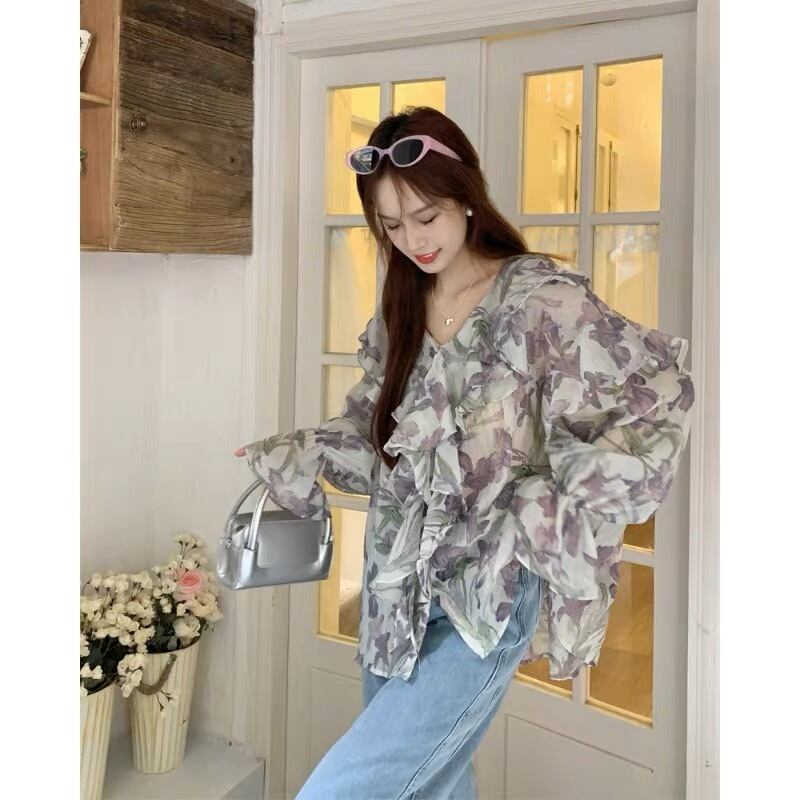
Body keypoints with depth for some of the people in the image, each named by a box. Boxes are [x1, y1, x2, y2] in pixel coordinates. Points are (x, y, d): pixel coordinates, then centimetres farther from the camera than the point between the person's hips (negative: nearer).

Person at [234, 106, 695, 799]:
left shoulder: (542, 297, -9)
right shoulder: (401, 311, 10)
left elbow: (662, 391, -11)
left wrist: (555, 504, -17)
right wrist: (290, 457, 4)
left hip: (489, 596, -6)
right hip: (400, 592, 6)